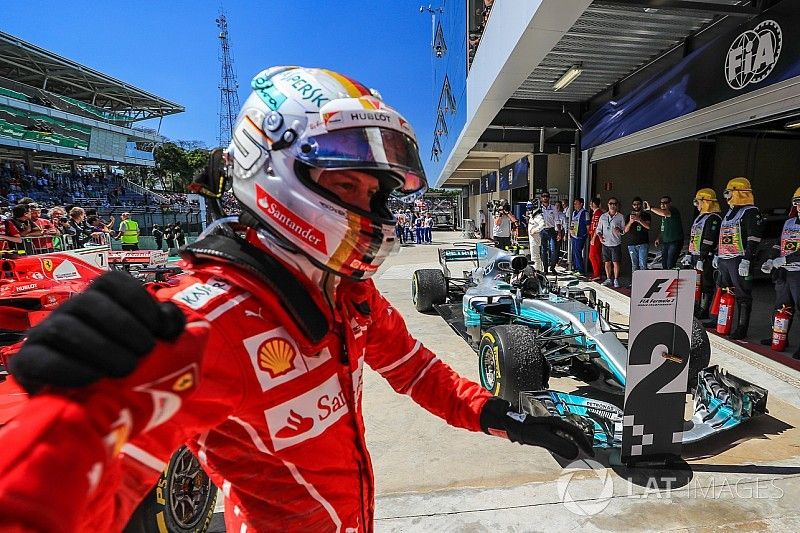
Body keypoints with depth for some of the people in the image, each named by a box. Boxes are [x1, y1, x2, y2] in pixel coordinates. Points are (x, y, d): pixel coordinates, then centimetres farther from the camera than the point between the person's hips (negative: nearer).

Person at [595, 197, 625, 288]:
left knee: (616, 262, -2)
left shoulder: (620, 217, 1)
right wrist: (600, 237, -4)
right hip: (605, 243, 3)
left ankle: (616, 280, 8)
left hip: (616, 243, -3)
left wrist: (619, 231, -19)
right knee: (607, 262, 8)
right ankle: (608, 279, 18)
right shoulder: (603, 216, 9)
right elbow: (599, 229, 13)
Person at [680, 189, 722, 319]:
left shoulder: (714, 218, -14)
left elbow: (709, 241, -20)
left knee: (706, 285, -3)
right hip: (696, 256, 10)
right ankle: (696, 309, 23)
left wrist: (701, 259, -22)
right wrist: (689, 254, 20)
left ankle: (703, 312, 1)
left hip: (706, 258, -10)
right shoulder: (700, 217, 19)